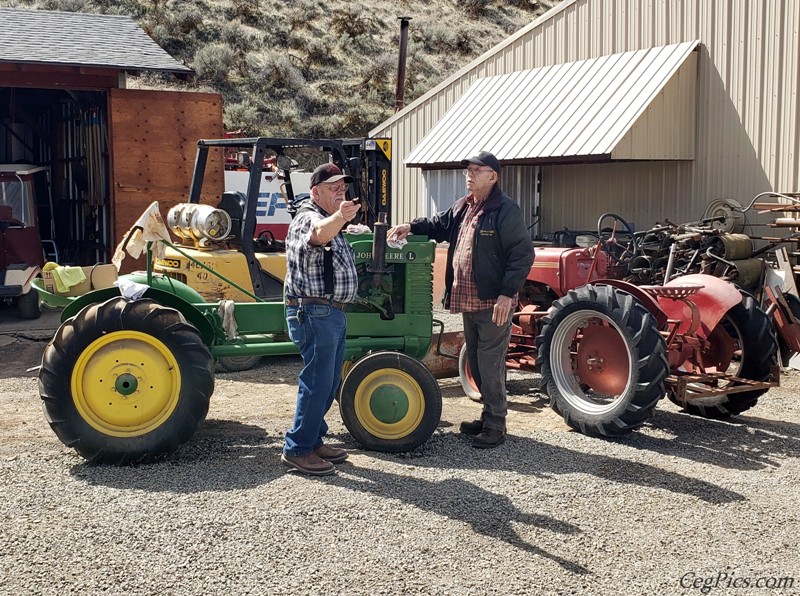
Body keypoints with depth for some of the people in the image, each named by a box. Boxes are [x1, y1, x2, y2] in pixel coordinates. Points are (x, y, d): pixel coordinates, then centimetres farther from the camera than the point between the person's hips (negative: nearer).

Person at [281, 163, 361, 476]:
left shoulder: (329, 221, 19)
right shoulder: (309, 219, -15)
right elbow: (319, 234, -41)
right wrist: (339, 217, -59)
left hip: (331, 313, 11)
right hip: (314, 312, -11)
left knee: (328, 381, 16)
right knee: (317, 381, -10)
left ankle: (313, 440, 26)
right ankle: (297, 450, -3)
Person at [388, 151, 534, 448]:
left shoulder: (506, 210, -12)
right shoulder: (463, 207, 14)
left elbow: (522, 254, -16)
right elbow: (440, 224, 30)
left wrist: (507, 294, -21)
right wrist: (411, 226, 13)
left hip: (494, 302, -9)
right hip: (469, 301, 9)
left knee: (490, 363, -5)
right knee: (476, 360, 17)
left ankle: (495, 424, 5)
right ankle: (490, 413, 30)